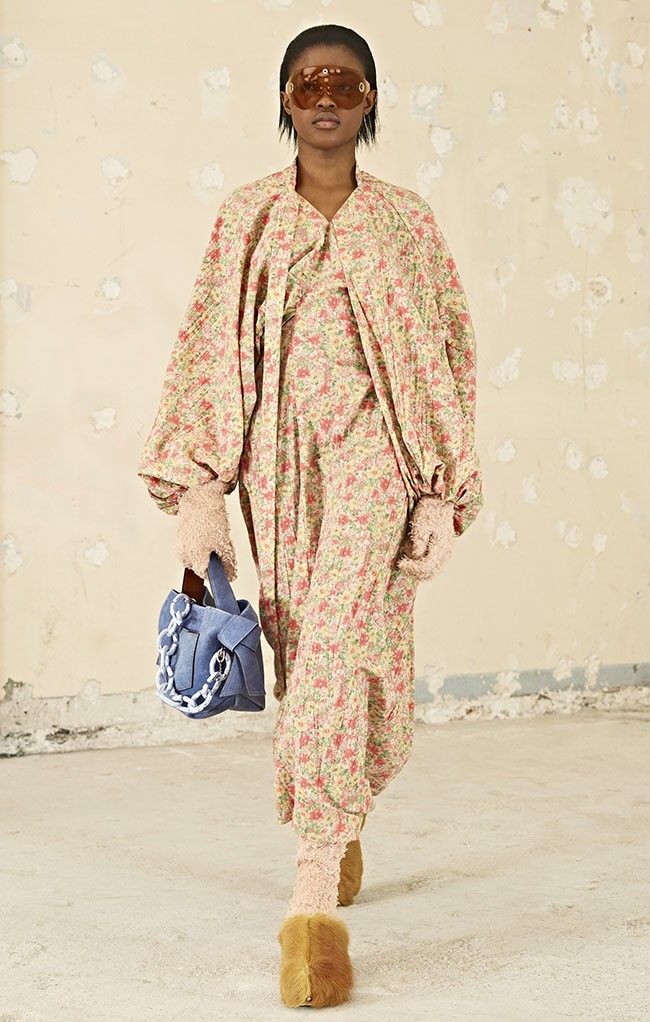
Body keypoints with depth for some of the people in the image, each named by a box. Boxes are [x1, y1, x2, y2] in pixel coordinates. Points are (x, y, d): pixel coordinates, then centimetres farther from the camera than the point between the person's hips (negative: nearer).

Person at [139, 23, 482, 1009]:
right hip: (277, 460, 2)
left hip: (372, 457, -2)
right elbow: (210, 354, 4)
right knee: (306, 656, 10)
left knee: (337, 648, -15)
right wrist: (198, 492, -2)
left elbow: (446, 361, 6)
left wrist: (444, 495, 1)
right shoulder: (247, 217, 7)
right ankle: (345, 829, 36)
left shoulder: (405, 222, 5)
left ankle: (315, 900, -13)